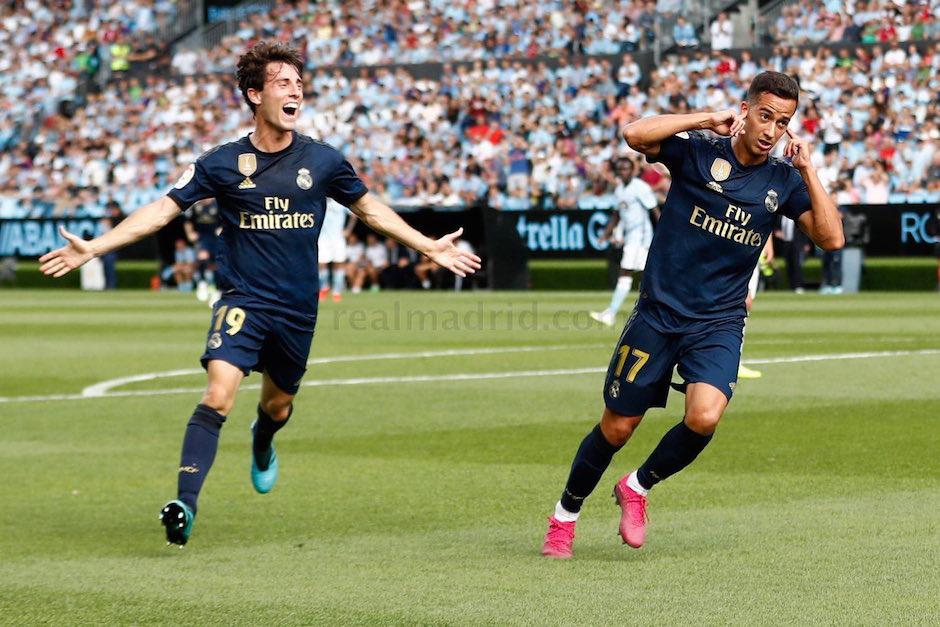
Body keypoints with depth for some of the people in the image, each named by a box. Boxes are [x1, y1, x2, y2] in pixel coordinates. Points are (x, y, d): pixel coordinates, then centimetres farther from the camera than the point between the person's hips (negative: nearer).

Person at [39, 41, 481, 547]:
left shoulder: (323, 160, 0)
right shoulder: (223, 163, -4)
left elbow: (370, 209, 15)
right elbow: (162, 210, -2)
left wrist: (429, 247, 15)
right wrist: (91, 248, -9)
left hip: (298, 310, 3)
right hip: (242, 301, -3)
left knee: (278, 405, 17)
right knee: (218, 394, -22)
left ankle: (262, 444, 55)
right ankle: (184, 503, -25)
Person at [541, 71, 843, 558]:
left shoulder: (783, 180, 5)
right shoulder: (698, 152, -5)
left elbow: (831, 238, -4)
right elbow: (635, 134, -21)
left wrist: (808, 171, -9)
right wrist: (707, 119, -19)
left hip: (718, 324, 2)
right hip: (658, 313, -2)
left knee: (704, 417, -24)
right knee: (617, 427, 5)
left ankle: (638, 488, 5)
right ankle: (565, 515, 30)